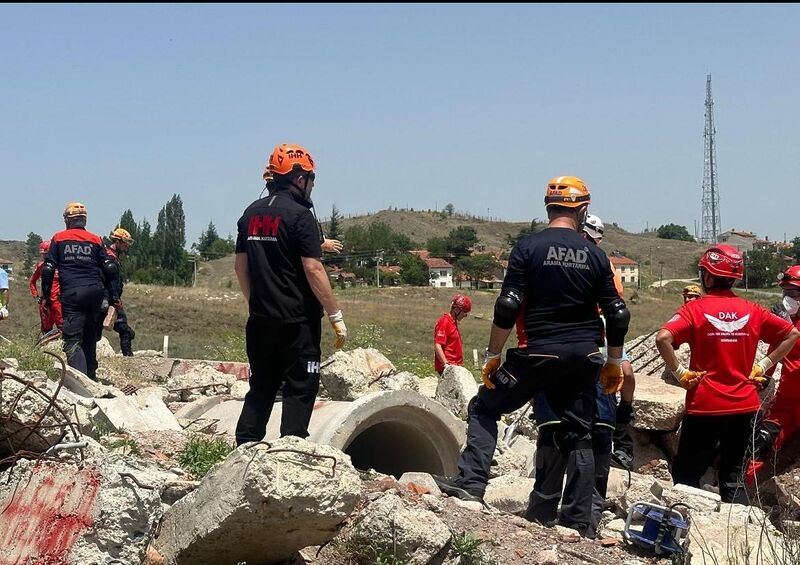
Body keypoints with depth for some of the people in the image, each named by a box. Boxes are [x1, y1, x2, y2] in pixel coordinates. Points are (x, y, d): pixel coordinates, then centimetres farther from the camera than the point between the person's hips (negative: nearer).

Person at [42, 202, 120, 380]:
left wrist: (46, 296, 8)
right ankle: (91, 376, 25)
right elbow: (109, 269, 6)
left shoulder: (58, 239, 8)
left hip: (71, 294, -3)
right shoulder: (95, 240, 11)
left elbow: (48, 269, 3)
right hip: (95, 292, 3)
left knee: (72, 339, -8)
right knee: (90, 336, 21)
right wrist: (114, 297, 9)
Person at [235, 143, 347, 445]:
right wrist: (336, 316, -11)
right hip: (297, 320, -7)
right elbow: (313, 270, -16)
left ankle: (244, 446, 13)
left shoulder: (252, 213, 10)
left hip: (260, 319, 7)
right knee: (301, 387, 0)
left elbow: (240, 264, 14)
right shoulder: (300, 215, -12)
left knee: (262, 385, 15)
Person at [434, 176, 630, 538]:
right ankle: (578, 522, 12)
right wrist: (614, 363, 15)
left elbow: (507, 307, -12)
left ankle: (471, 482, -3)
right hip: (583, 359, 3)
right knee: (577, 434, 11)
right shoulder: (595, 256, 4)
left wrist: (492, 356, -4)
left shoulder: (528, 247, -6)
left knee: (484, 408, 11)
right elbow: (618, 316, 4)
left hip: (538, 354, -3)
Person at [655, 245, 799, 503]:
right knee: (733, 476, 13)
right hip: (745, 406, 4)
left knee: (685, 475, 8)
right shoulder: (752, 311, 3)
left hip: (705, 407, -4)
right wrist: (762, 366, 8)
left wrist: (679, 372, -11)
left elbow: (663, 338, -23)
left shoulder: (695, 309, -8)